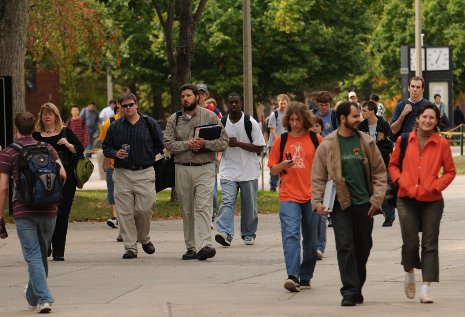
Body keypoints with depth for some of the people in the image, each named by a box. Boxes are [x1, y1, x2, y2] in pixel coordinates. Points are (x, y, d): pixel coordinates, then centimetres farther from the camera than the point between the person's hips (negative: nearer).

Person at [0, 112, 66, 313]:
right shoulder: (47, 148, 7)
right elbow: (62, 174, -3)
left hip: (23, 211, -3)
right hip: (48, 210, 3)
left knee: (33, 256, -3)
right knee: (42, 254, 18)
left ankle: (44, 298, -16)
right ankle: (33, 298, 29)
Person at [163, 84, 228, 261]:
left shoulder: (210, 116, 3)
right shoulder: (174, 119, 9)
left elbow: (223, 142, 0)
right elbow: (168, 143, 0)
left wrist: (205, 144, -16)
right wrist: (188, 144, -14)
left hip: (205, 168, -3)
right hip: (183, 169, 3)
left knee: (203, 207, -16)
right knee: (187, 211, 7)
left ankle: (203, 246, -26)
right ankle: (191, 247, 14)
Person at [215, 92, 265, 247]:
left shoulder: (250, 122, -4)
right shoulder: (222, 123, 7)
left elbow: (259, 147, -7)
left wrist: (238, 143, -17)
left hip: (248, 171, -1)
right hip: (228, 171, 1)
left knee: (249, 205, 8)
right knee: (227, 201, -15)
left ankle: (248, 234, 23)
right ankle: (225, 233, -27)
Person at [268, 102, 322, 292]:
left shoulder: (315, 140, 3)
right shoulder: (281, 141, 6)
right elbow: (273, 170, 9)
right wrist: (283, 165, -12)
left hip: (311, 197, 1)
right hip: (289, 196, -1)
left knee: (310, 240, 8)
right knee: (290, 235, -16)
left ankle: (305, 277, 21)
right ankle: (292, 276, -26)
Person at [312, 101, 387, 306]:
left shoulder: (367, 143, 5)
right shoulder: (327, 145, -1)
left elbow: (379, 171, 9)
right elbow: (318, 177, 3)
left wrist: (377, 198, 0)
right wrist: (317, 202, -6)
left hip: (364, 204, 3)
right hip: (340, 203, -3)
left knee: (363, 247, 9)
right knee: (345, 247, -10)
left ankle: (356, 289, 24)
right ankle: (349, 291, -9)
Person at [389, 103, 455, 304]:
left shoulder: (442, 144, 1)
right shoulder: (403, 141, 3)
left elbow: (450, 171, 8)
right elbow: (393, 165, 15)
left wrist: (435, 186, -8)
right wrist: (401, 182, -3)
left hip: (432, 201, 0)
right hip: (407, 199, 0)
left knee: (430, 244, -3)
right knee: (410, 243, -4)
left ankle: (426, 288, -3)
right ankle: (410, 273, 26)